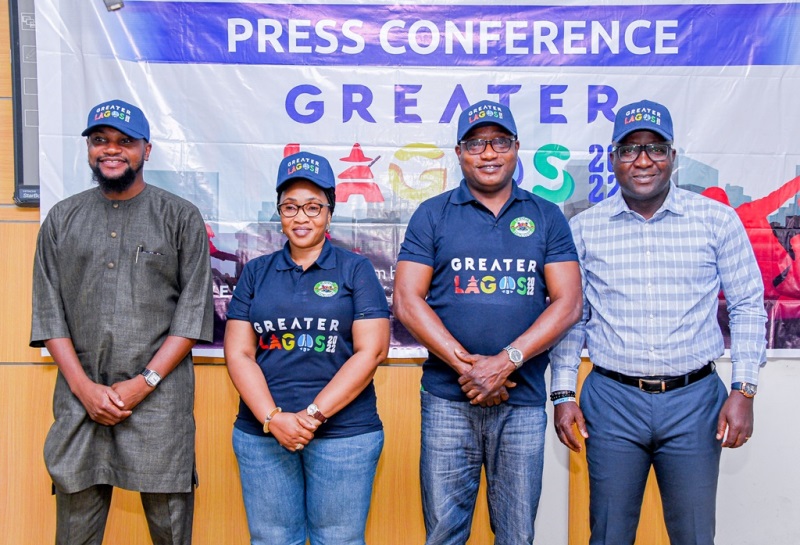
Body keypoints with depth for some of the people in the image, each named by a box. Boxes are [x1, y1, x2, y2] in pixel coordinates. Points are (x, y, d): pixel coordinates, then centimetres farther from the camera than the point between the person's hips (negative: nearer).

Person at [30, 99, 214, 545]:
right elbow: (49, 313, 7)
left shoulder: (181, 217, 3)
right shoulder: (62, 219, 11)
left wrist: (143, 383, -9)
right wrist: (85, 388, -4)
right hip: (80, 398, 3)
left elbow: (193, 313, -2)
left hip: (160, 400, -2)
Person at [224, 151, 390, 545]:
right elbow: (239, 353, 3)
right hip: (262, 433, 2)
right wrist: (273, 419, -10)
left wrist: (313, 415, -13)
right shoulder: (256, 272, 9)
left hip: (345, 433, -2)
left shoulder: (356, 270, 2)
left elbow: (371, 351, -6)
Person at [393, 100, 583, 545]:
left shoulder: (547, 217, 8)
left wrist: (506, 361, -13)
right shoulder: (433, 215, 5)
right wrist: (466, 365, -12)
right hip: (448, 400, -1)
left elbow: (568, 302, 0)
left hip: (523, 403, 1)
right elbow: (407, 301, -2)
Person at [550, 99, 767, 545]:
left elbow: (748, 307, 4)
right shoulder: (584, 228, 1)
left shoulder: (718, 220, 0)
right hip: (612, 400, 0)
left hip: (695, 399, 0)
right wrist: (564, 394, 2)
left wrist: (744, 390, -3)